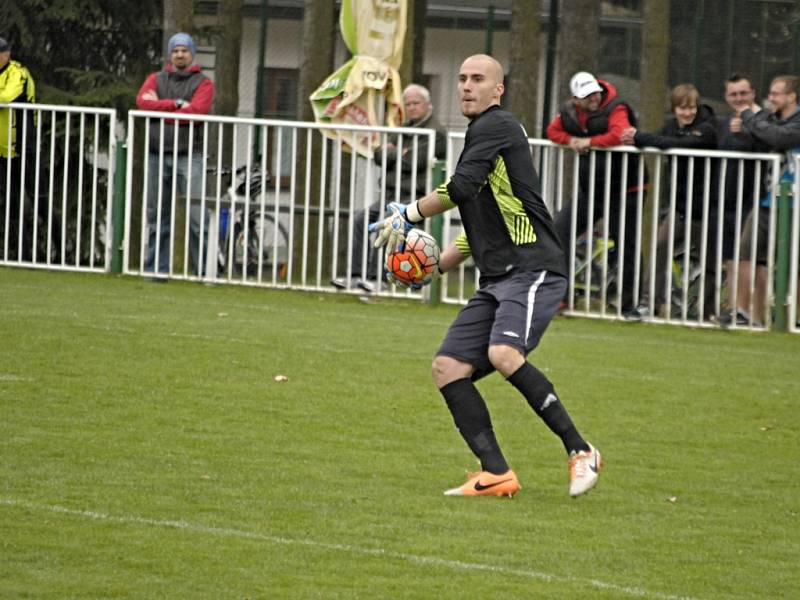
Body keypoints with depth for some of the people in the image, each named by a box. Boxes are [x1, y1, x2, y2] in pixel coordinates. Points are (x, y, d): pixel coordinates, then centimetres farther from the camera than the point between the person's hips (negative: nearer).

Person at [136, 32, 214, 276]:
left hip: (189, 157, -3)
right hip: (157, 156, 3)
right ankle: (156, 269, 10)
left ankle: (205, 271, -10)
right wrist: (176, 104, -8)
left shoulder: (202, 83, 7)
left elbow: (197, 110, -10)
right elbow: (142, 101, -3)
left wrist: (160, 109, -4)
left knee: (197, 217, -11)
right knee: (157, 217, 5)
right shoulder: (156, 79, 16)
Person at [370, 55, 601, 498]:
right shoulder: (479, 134, 26)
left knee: (503, 354, -30)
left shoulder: (496, 126, -4)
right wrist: (434, 266, 22)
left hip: (533, 268, -10)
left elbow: (461, 188, -16)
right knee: (448, 367, -2)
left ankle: (580, 452, -21)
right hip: (497, 279, 10)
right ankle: (496, 474, -4)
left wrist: (408, 215, -2)